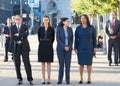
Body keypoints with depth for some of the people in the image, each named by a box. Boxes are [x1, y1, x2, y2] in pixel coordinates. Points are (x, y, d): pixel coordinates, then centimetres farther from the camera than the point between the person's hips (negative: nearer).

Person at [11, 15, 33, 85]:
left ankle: (30, 79, -1)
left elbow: (26, 34, -12)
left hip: (24, 47, -2)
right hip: (16, 47, 2)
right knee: (17, 63, 4)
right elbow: (12, 37, -7)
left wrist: (18, 35, -12)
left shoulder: (25, 26, 6)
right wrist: (21, 37, -13)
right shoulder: (13, 27, 7)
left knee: (27, 63, -4)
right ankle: (20, 79, 14)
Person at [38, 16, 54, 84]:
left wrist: (49, 44, 9)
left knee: (49, 63, 1)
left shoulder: (51, 29, 1)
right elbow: (39, 37, 11)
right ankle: (43, 79, 7)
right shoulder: (40, 28, 3)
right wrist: (42, 44, 11)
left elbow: (53, 38, 8)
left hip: (49, 47, -1)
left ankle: (49, 79, 3)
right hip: (42, 47, 1)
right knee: (43, 63, 3)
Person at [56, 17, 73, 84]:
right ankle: (60, 79, 8)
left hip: (68, 49, 3)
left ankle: (67, 79, 6)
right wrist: (64, 47, -16)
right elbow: (58, 39, -9)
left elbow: (71, 39, 5)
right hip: (60, 49, -3)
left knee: (68, 64, 0)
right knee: (61, 64, -1)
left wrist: (69, 47, -10)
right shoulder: (59, 29, -5)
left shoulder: (70, 29, 5)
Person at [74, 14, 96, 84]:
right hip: (81, 49, 1)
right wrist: (75, 48, -3)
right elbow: (76, 39, 3)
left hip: (89, 48, -1)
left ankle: (89, 78, 13)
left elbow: (94, 38, 2)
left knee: (89, 63, 3)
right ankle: (81, 78, 13)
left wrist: (95, 47, -4)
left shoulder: (91, 28, -1)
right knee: (81, 63, 4)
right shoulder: (78, 28, 1)